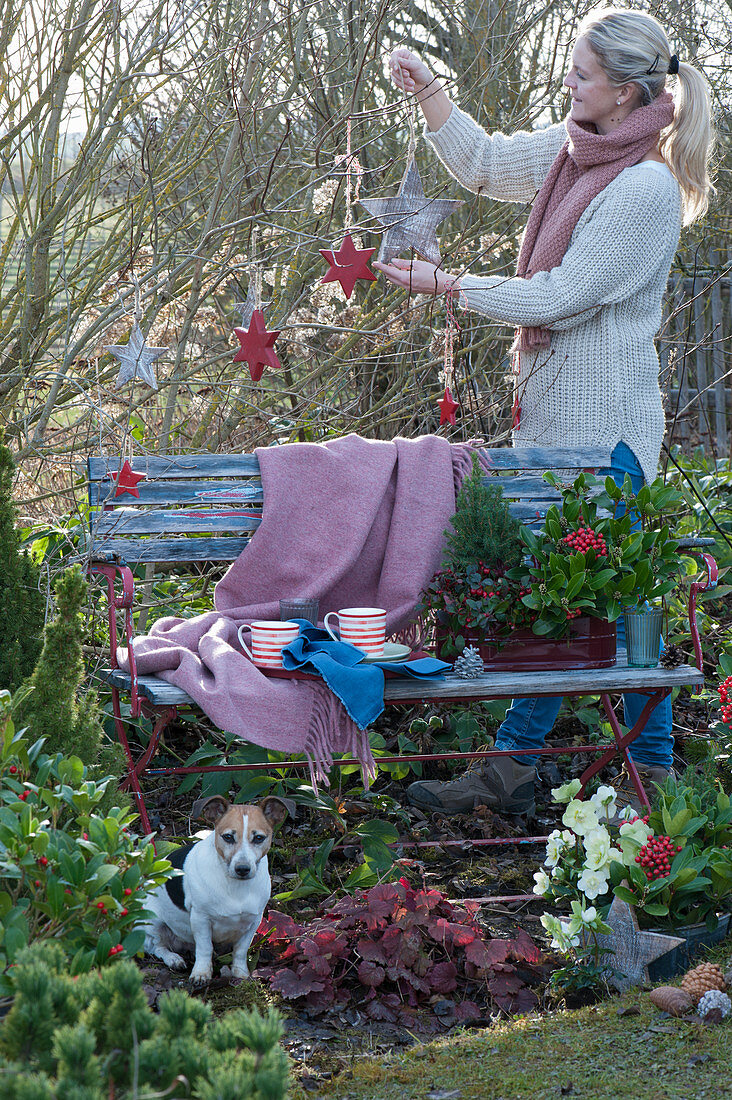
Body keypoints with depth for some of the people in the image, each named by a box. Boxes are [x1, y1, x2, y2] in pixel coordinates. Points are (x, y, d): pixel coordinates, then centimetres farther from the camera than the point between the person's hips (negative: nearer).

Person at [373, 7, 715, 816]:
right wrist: (428, 92, 10)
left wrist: (448, 287, -9)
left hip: (603, 425, -9)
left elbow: (558, 295, -17)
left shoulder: (646, 188, -18)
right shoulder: (574, 149, 7)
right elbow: (484, 163, 24)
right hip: (553, 412, 9)